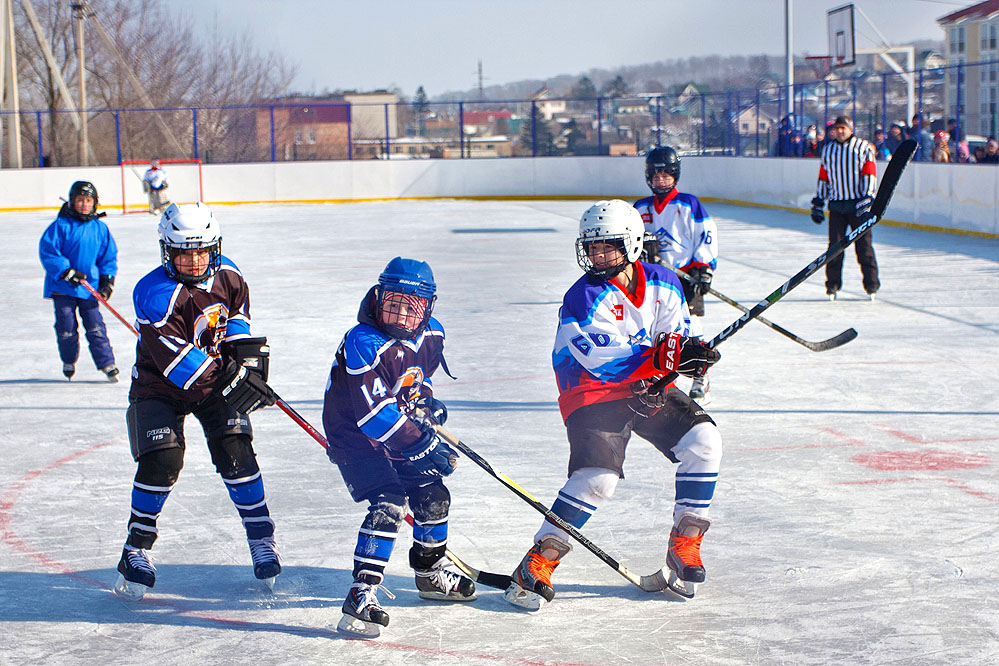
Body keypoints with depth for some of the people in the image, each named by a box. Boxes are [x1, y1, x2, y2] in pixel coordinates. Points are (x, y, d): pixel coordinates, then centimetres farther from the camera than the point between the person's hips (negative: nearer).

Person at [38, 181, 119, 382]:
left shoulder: (100, 229, 4)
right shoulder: (61, 226, -7)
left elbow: (109, 256, 11)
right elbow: (47, 250, -10)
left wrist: (107, 279, 0)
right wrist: (66, 271, -18)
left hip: (89, 287, 2)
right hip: (62, 288, -1)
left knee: (95, 326, -2)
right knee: (66, 327, 4)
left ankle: (107, 363, 3)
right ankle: (69, 363, 24)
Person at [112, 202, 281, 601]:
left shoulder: (226, 275, -7)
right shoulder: (155, 295, -27)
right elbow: (175, 359, -31)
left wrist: (247, 351, -1)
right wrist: (227, 380, -33)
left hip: (216, 376, 4)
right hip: (159, 385, -4)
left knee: (235, 452, -10)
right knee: (161, 460, -18)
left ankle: (261, 536, 5)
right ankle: (137, 546, 0)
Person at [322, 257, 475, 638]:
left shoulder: (430, 335, -3)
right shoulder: (363, 344, -28)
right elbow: (375, 414, -33)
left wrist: (425, 402, 6)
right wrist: (422, 446, -33)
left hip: (400, 432, 8)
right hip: (354, 436, -8)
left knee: (432, 495, 12)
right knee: (388, 504, -23)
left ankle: (431, 572, 35)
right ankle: (362, 594, -24)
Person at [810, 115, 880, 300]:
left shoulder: (863, 147, 0)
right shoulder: (827, 150, 14)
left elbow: (869, 175, -6)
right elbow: (823, 179, 19)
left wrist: (867, 200, -15)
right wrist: (818, 203, 15)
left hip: (858, 205, -3)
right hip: (836, 204, 3)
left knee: (864, 244, -2)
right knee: (835, 245, 0)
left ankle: (871, 284, 4)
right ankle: (833, 284, 9)